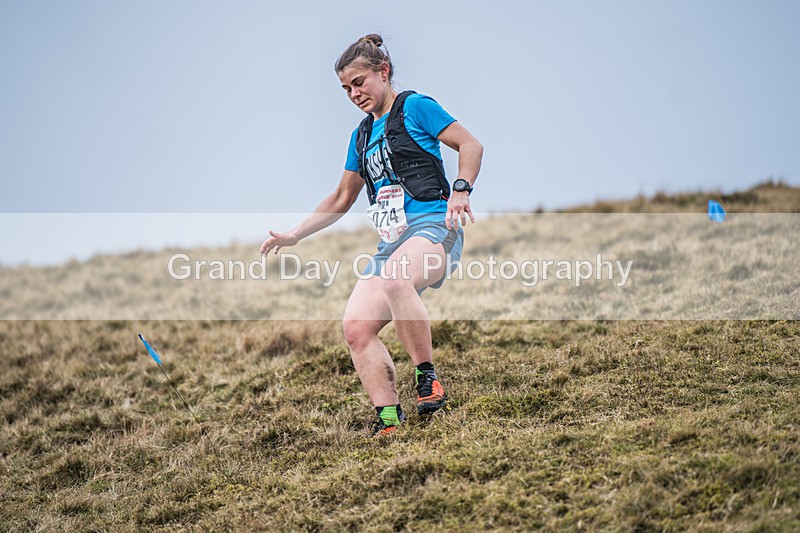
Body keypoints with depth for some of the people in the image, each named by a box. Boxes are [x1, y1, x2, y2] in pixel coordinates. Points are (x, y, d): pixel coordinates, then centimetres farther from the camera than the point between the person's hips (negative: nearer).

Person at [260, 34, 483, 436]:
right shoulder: (361, 136, 24)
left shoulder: (414, 107, 3)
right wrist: (294, 235, 29)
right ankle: (389, 422, -14)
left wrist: (460, 190, -19)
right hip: (391, 241, 8)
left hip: (433, 226, -8)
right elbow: (341, 199, 33)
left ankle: (428, 380, -31)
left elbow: (470, 145, -3)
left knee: (395, 278, -40)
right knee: (356, 327, -12)